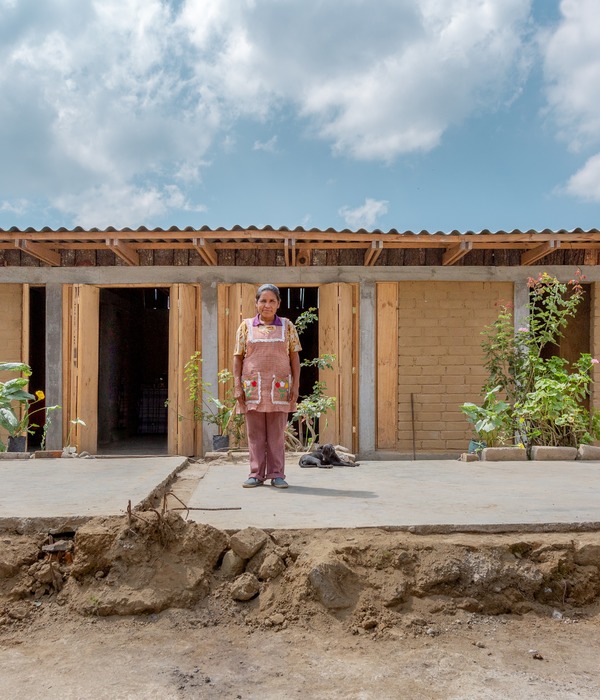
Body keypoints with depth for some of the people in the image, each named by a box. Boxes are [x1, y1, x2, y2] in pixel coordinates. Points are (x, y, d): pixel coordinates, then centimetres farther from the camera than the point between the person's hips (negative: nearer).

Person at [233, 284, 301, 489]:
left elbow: (294, 356, 6)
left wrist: (296, 385, -1)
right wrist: (237, 386, -2)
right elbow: (238, 357, 6)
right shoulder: (246, 326, 7)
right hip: (252, 387, 0)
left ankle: (276, 474, 9)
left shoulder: (287, 326, 7)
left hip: (279, 388, 0)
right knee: (255, 433, 4)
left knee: (277, 433, 3)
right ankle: (256, 474, 11)